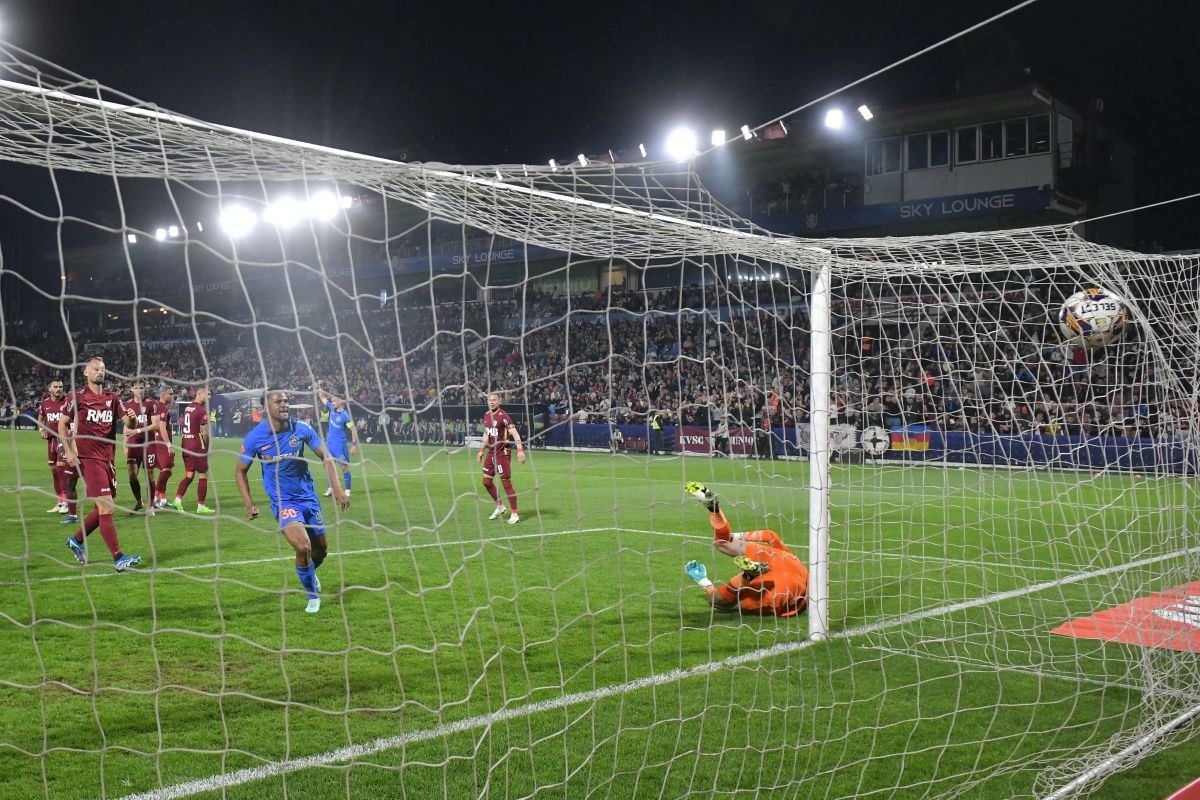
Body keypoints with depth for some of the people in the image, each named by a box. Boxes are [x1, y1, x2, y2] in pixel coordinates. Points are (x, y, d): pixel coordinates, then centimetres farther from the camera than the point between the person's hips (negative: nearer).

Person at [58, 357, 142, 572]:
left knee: (105, 508, 13)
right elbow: (62, 424, 4)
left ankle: (77, 540, 36)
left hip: (108, 459, 6)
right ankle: (118, 558, -11)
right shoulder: (77, 397, -2)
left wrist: (131, 418, -18)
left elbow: (129, 424, 5)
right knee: (106, 508, -12)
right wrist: (68, 451, -6)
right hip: (89, 459, -6)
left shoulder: (113, 398, 11)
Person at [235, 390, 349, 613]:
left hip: (308, 496, 3)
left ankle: (309, 575, 49)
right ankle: (313, 595, 2)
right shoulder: (255, 438, -13)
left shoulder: (302, 429, -9)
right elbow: (240, 471, 1)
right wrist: (249, 504, -9)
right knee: (303, 547, -24)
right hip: (283, 501, -3)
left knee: (321, 550, 12)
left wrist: (337, 488, -9)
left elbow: (326, 457, 1)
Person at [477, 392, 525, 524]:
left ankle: (514, 514, 2)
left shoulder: (503, 416, -15)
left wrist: (520, 450, -33)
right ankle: (500, 507, 28)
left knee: (506, 483, -6)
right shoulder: (486, 415, 8)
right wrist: (482, 451, 22)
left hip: (502, 453, -8)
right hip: (491, 453, 8)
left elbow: (515, 433, -23)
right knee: (486, 481, 9)